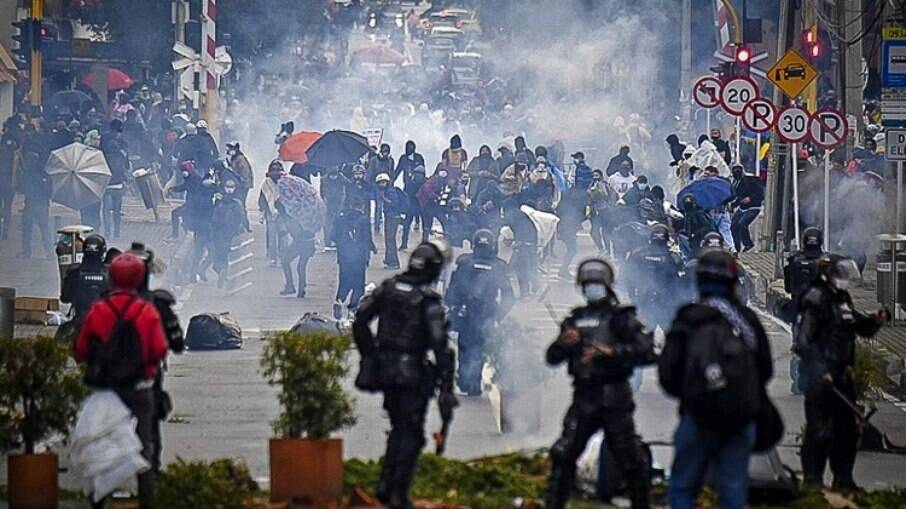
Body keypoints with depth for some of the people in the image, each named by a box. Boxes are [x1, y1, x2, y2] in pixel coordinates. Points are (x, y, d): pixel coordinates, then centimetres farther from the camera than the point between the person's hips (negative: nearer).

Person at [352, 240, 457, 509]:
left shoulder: (387, 288, 1)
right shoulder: (429, 301, -16)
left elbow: (360, 321, 4)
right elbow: (440, 346, -20)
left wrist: (369, 355, 16)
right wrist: (446, 387, -16)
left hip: (384, 369, 5)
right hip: (413, 374, -5)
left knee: (398, 428, 21)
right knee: (411, 434, 5)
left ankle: (385, 484, 14)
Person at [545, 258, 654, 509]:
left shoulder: (620, 317, -2)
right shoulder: (575, 319, 13)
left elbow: (647, 352, -13)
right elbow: (552, 357, 11)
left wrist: (612, 351, -24)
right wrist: (563, 343, -11)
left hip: (613, 399, -4)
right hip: (583, 397, 4)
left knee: (629, 459, 2)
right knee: (563, 454, -4)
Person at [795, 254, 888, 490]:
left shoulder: (842, 299, 15)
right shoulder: (814, 301, -13)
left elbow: (861, 327, 24)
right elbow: (804, 341, -19)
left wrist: (875, 321, 2)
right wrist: (820, 371, -24)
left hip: (841, 373, 9)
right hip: (819, 375, -9)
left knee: (847, 428, 14)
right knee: (819, 429, -7)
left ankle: (843, 478, 23)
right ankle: (812, 479, -1)